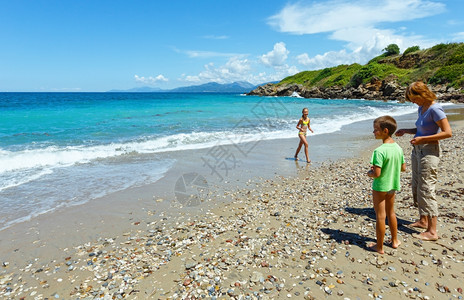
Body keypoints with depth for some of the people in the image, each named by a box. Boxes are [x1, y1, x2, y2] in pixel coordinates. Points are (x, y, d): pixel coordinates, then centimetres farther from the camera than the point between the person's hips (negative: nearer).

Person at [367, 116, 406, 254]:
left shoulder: (379, 151, -26)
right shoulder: (398, 148, -1)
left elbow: (376, 174, -27)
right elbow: (403, 168, 8)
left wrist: (369, 173, -7)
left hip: (380, 187, -7)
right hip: (393, 185, 8)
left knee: (380, 216, 4)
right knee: (391, 213, 24)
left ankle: (379, 246, 16)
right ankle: (395, 241, 38)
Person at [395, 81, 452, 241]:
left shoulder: (435, 109, -16)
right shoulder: (421, 108, 11)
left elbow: (448, 132, -20)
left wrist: (422, 139, -21)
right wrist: (406, 131, 8)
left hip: (429, 152, -9)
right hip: (417, 150, 10)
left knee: (426, 190, -7)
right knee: (416, 187, 16)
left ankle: (432, 231, 1)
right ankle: (423, 220, 31)